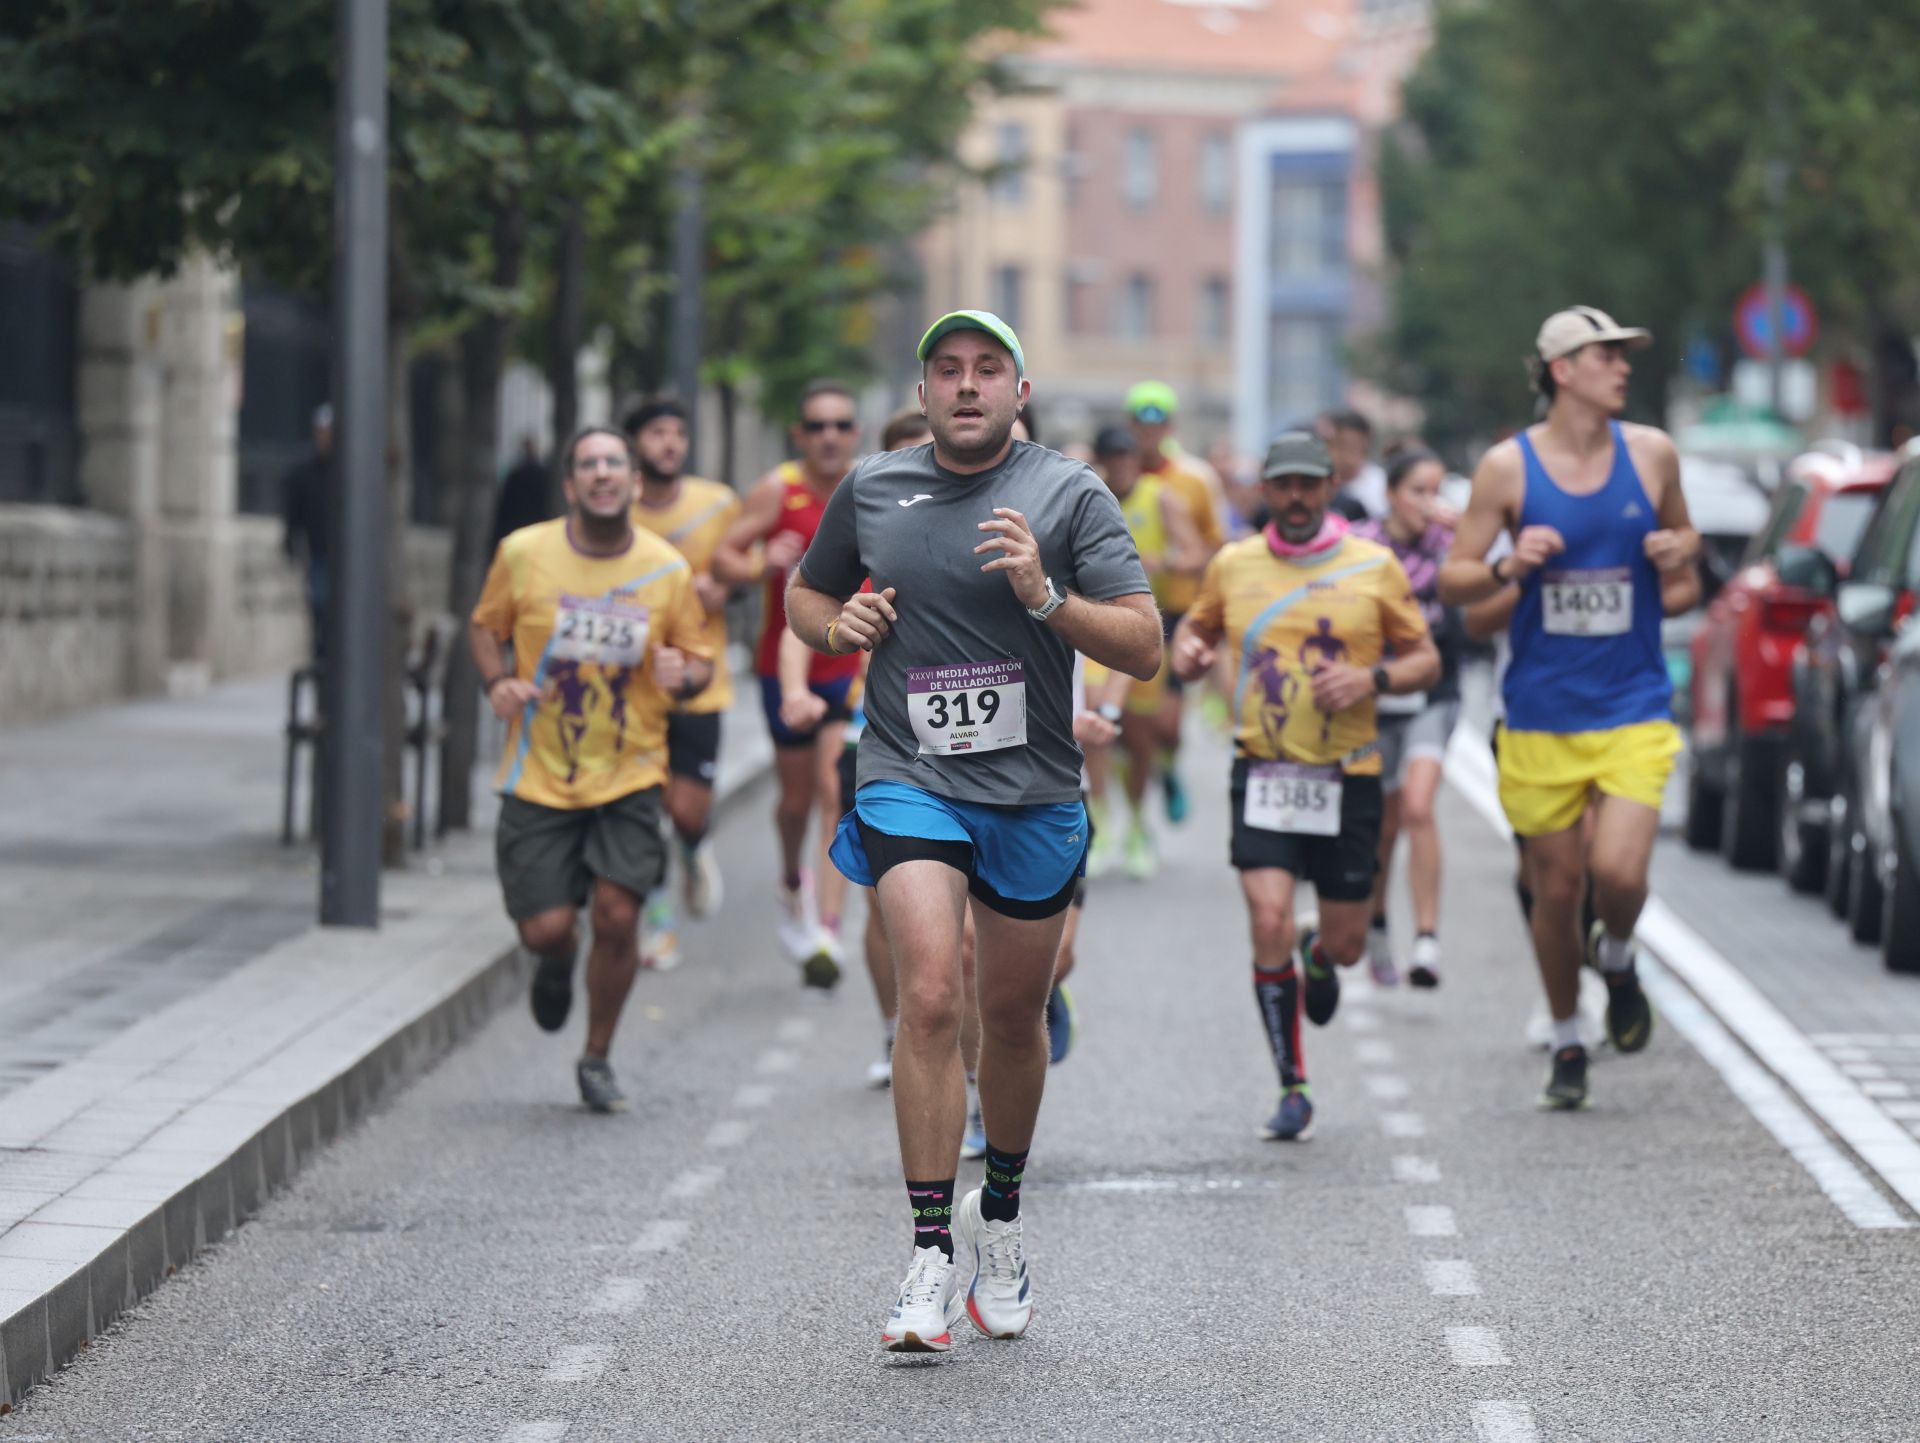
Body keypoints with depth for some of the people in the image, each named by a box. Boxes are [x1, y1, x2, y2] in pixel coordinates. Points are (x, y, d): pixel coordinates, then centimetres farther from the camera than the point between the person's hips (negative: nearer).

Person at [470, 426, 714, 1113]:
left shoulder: (669, 570, -2)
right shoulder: (523, 554, -6)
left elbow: (698, 658, 8)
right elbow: (485, 625, 10)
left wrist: (683, 675, -15)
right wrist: (497, 682, -10)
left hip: (629, 776, 1)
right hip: (540, 774, 0)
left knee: (617, 915, -10)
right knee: (548, 927, -5)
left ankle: (597, 1060, 13)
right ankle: (556, 962, 36)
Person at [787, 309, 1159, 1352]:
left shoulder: (1069, 494, -2)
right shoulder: (870, 489, 5)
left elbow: (1143, 651, -6)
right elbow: (807, 593, 21)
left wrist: (1046, 597, -21)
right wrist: (838, 625, -1)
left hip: (1034, 795, 1)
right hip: (908, 782, 0)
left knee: (1013, 1017, 13)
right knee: (930, 997, -19)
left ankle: (1001, 1218, 36)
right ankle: (932, 1257, -17)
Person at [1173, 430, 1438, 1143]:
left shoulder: (1374, 566, 0)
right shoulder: (1232, 565, 5)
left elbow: (1426, 660, 6)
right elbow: (1197, 626, 22)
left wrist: (1374, 680, -14)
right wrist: (1187, 651, -2)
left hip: (1348, 778, 0)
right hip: (1263, 775, 0)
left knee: (1345, 943, 5)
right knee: (1269, 924, -15)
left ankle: (1318, 960, 46)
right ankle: (1293, 1091, -1)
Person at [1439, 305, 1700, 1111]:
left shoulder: (1651, 454, 3)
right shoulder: (1508, 467, -3)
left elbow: (1684, 537, 19)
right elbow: (1452, 583, 1)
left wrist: (1681, 551, -4)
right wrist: (1507, 568, -19)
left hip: (1634, 710, 0)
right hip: (1541, 716, 0)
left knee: (1618, 871, -18)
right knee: (1555, 888, 6)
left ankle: (1617, 961, 17)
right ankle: (1567, 1045, 27)